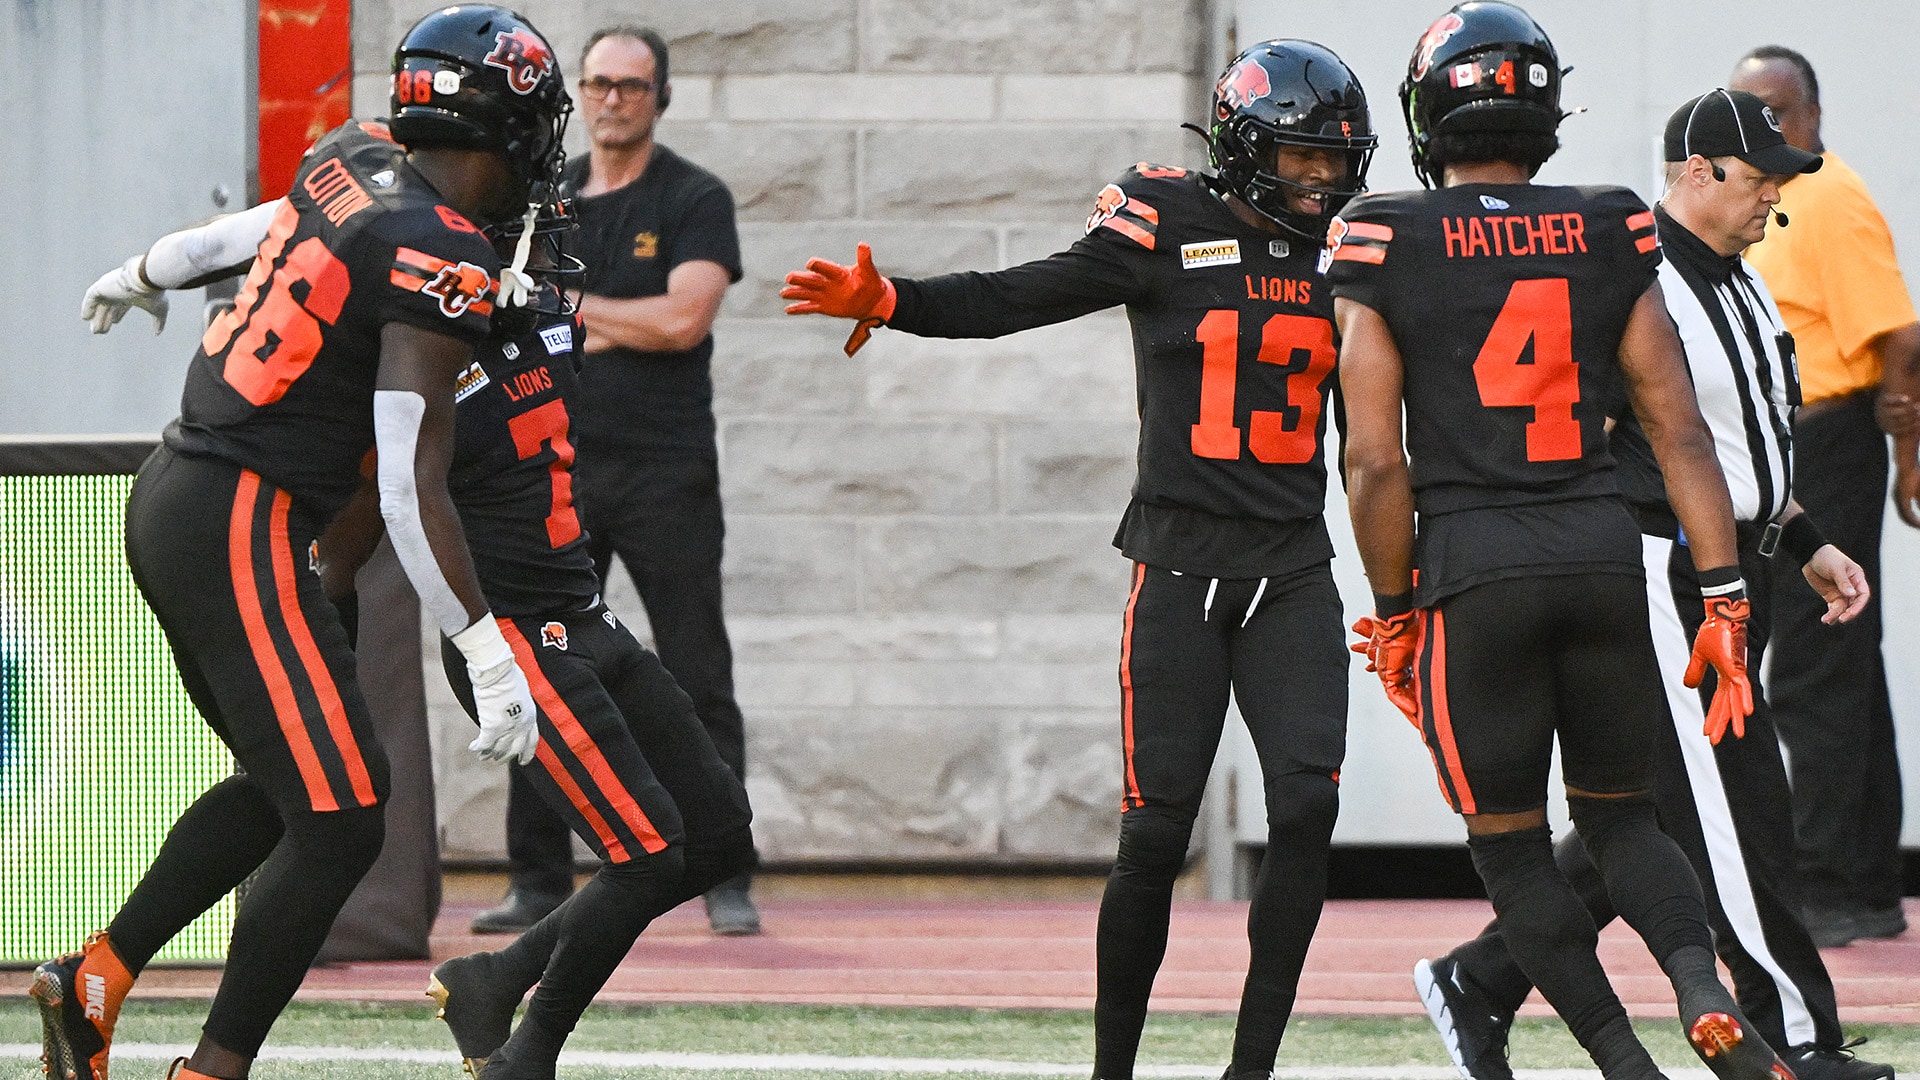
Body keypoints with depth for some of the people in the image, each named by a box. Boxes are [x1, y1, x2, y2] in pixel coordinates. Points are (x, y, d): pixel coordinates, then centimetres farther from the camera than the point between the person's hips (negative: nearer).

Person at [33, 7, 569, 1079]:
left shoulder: (353, 155, 7)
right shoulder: (446, 263, -17)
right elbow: (412, 489, -20)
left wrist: (150, 271, 50)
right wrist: (489, 652, -18)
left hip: (167, 500, 10)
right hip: (238, 531, -10)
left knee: (282, 786, 20)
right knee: (338, 822, -9)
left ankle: (96, 980, 22)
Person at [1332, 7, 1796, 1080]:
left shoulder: (1386, 250, -2)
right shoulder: (1608, 242, 5)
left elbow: (1377, 462, -5)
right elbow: (1682, 434, 2)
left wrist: (1394, 612, 6)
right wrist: (1724, 600, 5)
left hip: (1471, 561, -3)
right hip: (1604, 551, 3)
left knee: (1511, 843, 11)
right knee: (1621, 815, 17)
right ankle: (1705, 989, -10)